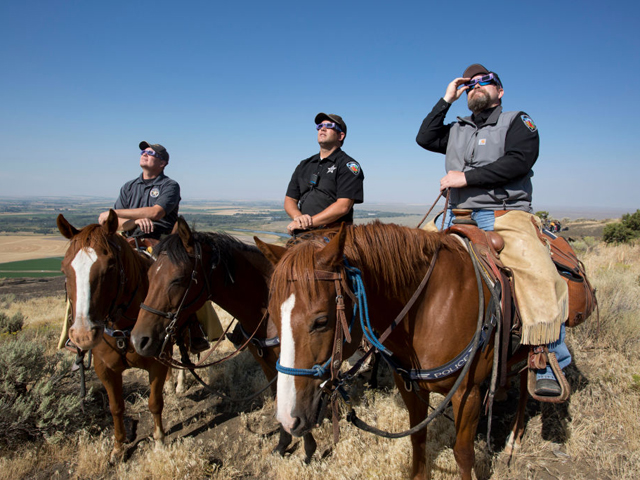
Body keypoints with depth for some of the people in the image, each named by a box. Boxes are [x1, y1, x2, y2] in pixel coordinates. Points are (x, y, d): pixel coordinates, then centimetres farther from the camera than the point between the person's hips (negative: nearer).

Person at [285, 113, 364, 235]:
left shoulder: (347, 165, 2)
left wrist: (310, 222, -14)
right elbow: (289, 199, 18)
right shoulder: (304, 165, 22)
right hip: (302, 234, 5)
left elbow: (343, 206, -10)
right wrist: (298, 217, -5)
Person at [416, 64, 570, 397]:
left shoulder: (518, 122, 9)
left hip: (504, 217, -5)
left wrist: (466, 177, -14)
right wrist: (446, 99, 13)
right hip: (456, 217, 5)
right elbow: (425, 138, 10)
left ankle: (549, 365, -17)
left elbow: (518, 161, -9)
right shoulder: (458, 130, 24)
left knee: (541, 276, -28)